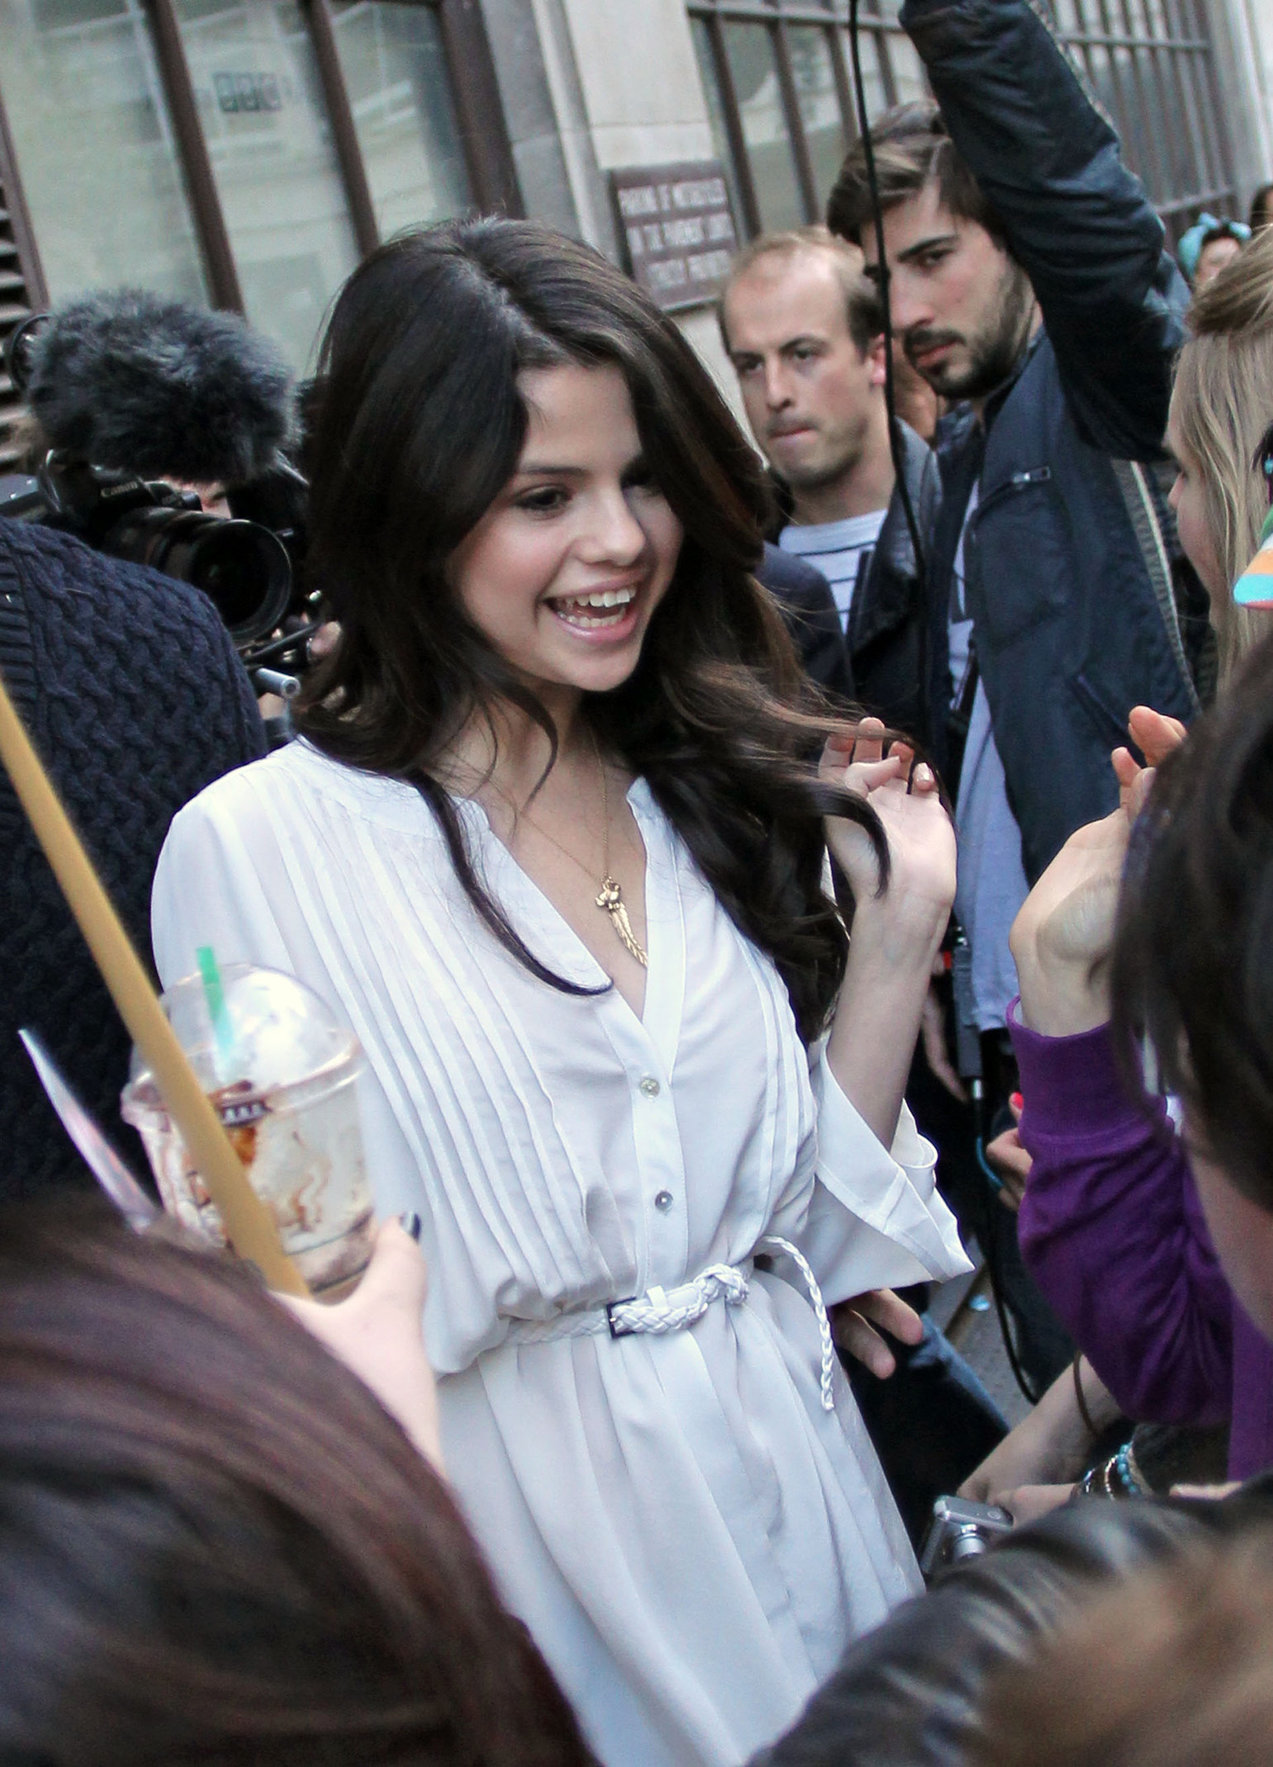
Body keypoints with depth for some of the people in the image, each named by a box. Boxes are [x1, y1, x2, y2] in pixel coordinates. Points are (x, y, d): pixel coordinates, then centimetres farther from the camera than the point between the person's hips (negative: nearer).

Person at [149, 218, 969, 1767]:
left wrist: (902, 918, -4)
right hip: (533, 1540, -5)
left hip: (796, 1464, 5)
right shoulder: (260, 845, -15)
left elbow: (812, 1206, 3)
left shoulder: (714, 796, 1)